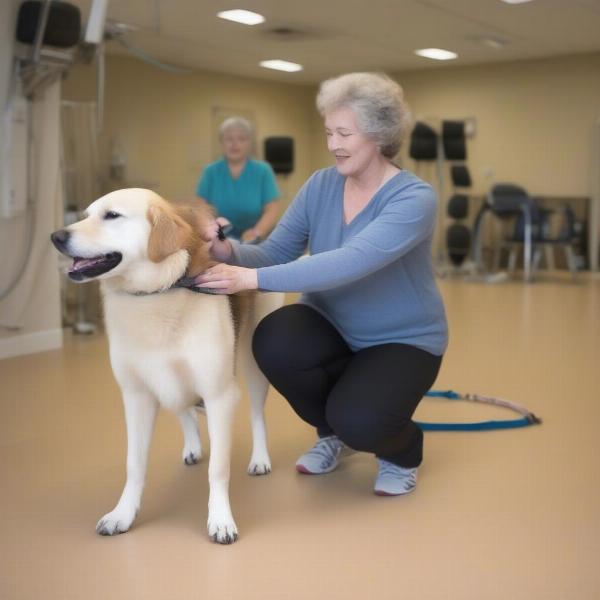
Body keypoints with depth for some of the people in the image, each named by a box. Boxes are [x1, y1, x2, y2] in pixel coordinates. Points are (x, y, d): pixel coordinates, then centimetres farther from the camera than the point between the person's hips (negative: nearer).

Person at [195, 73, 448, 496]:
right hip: (333, 325, 5)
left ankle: (403, 450, 10)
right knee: (273, 342, -26)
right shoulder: (320, 185, -4)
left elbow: (350, 263, -38)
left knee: (357, 421, -31)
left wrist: (252, 279, -44)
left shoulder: (414, 199, -23)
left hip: (403, 340, -5)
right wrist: (230, 252, -29)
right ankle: (332, 432, 5)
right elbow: (275, 252, -6)